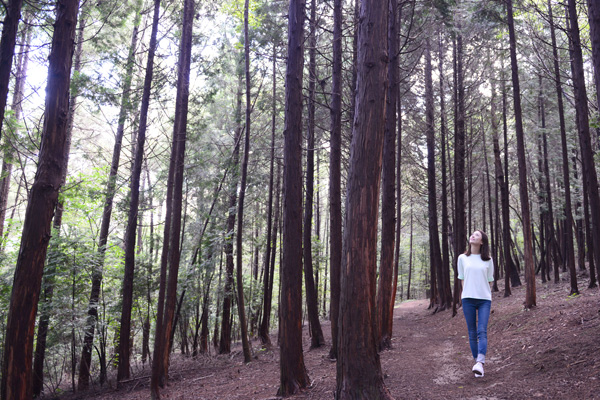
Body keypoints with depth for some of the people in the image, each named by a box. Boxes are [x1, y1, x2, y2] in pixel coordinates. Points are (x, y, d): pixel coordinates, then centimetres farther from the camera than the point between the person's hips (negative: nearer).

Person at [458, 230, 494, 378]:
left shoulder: (488, 260, 6)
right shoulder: (462, 258, 8)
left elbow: (489, 280, 11)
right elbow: (462, 279, 12)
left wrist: (486, 294, 3)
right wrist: (467, 294, 4)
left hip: (484, 299, -1)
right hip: (468, 299, 1)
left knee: (482, 331, -13)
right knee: (472, 333, 3)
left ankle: (480, 363, -23)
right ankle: (477, 362, 12)